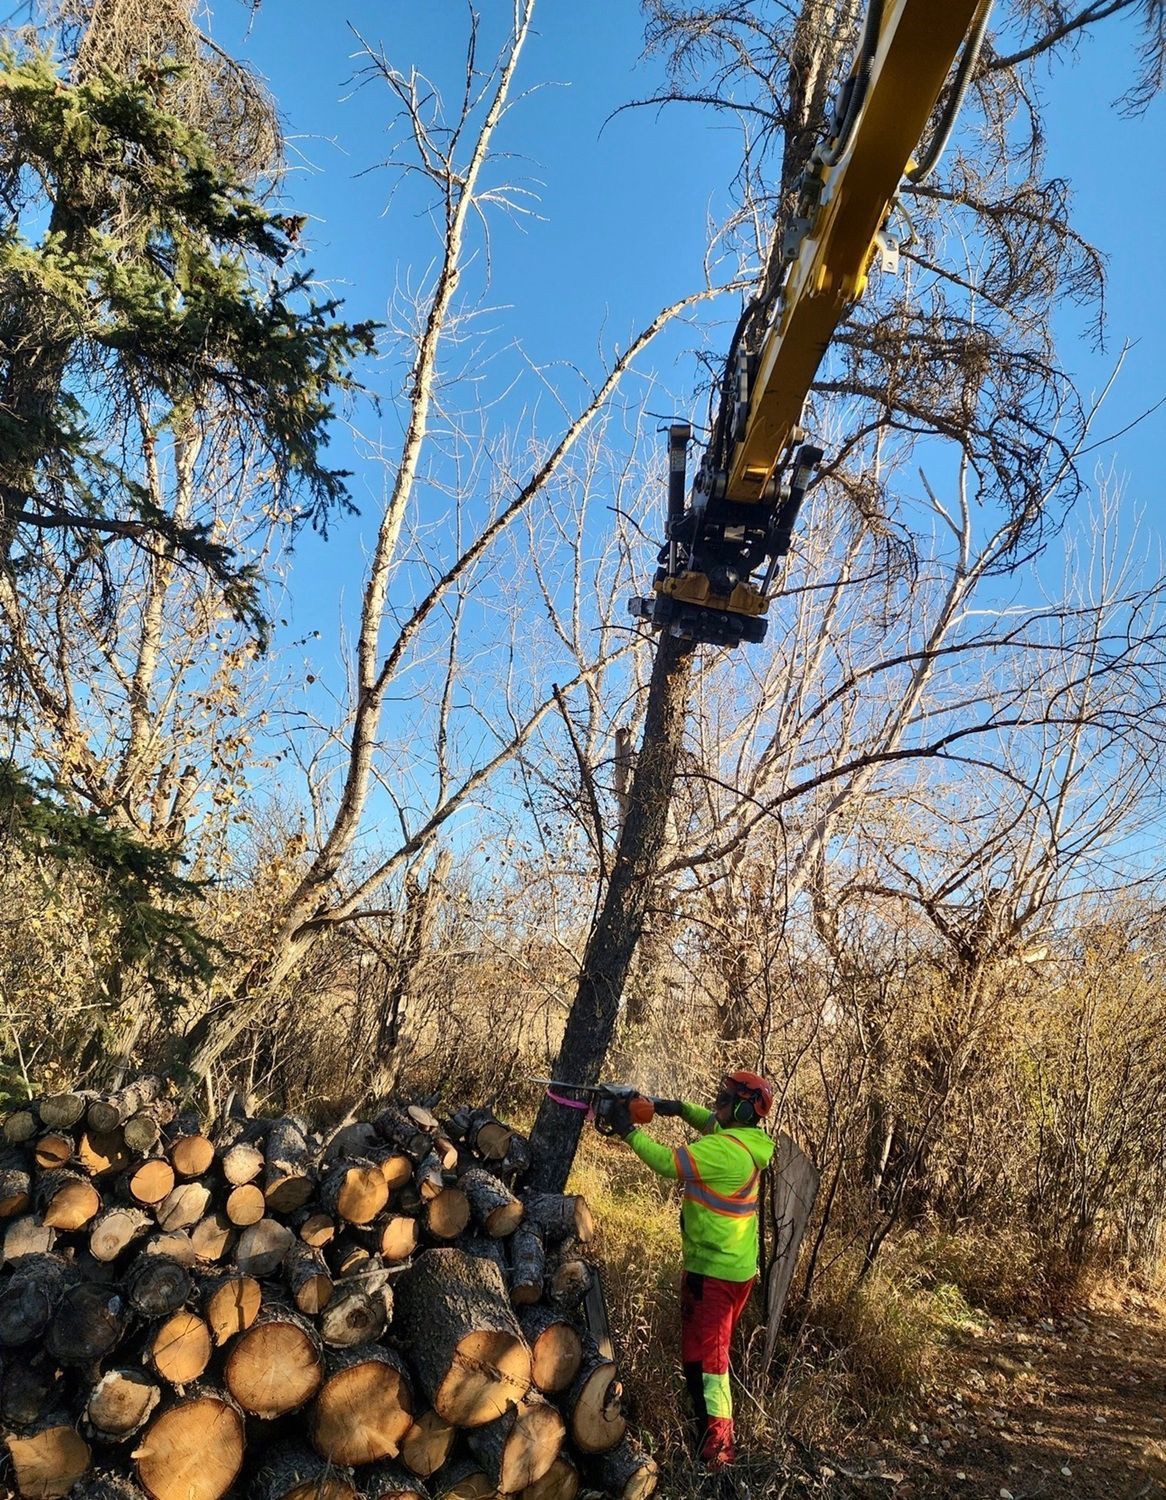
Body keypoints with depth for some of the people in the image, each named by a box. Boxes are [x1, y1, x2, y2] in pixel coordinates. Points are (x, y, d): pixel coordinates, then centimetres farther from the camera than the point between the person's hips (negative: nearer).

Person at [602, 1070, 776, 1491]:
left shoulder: (724, 1151, -28)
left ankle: (716, 1457, -2)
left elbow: (667, 1162, -24)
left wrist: (630, 1131, -12)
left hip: (713, 1271, -10)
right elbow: (714, 1125, 17)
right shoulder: (748, 1138, -1)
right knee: (713, 1346, 25)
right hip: (738, 1265, 10)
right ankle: (715, 1433, 42)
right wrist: (681, 1107, 2)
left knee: (704, 1358, -4)